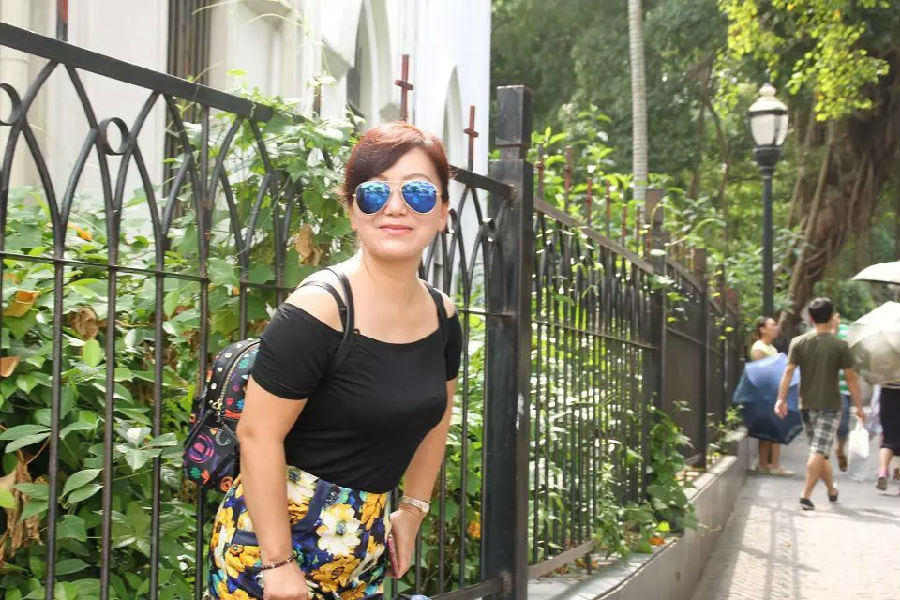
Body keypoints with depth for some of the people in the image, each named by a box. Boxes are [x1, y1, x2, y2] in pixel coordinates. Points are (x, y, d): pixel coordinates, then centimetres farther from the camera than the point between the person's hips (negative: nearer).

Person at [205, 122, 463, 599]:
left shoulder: (442, 316, 2)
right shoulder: (317, 311, -19)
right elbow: (258, 435, -20)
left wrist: (412, 509, 15)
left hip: (367, 538, 7)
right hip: (277, 529, -7)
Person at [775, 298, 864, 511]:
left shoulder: (798, 343, 0)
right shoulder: (840, 345, -5)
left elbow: (789, 371, -8)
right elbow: (851, 378, -3)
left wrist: (781, 399, -9)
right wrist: (859, 406, 3)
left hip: (807, 405, 3)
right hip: (829, 405, -3)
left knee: (819, 451, 18)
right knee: (819, 452, -6)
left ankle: (832, 490, 34)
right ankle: (806, 496, -15)